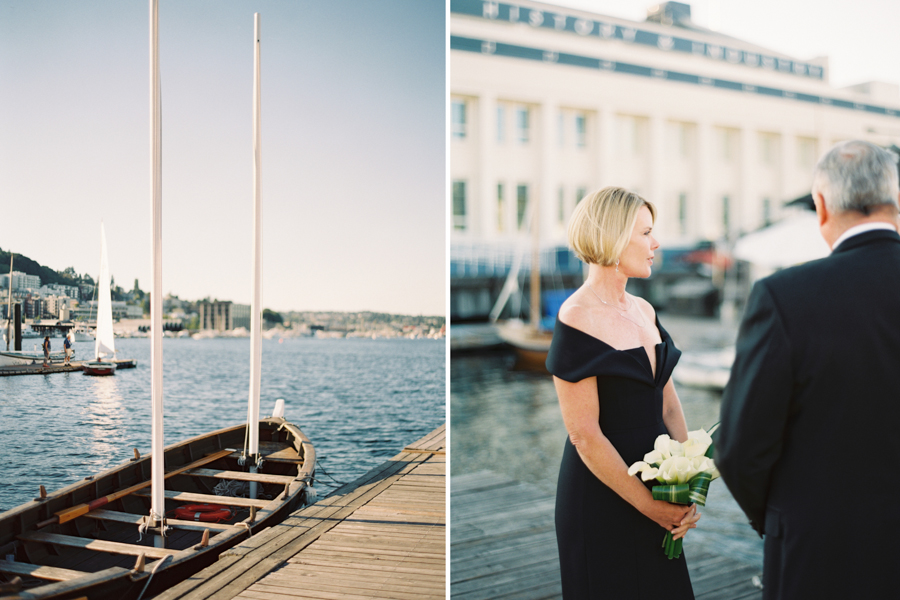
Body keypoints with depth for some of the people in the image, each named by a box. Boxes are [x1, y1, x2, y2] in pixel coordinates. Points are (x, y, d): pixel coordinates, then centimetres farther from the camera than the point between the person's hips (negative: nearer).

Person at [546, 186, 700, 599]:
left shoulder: (644, 310, 6)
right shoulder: (577, 319, -18)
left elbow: (668, 402, 7)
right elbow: (584, 434, -19)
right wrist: (649, 505, -14)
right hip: (602, 494, -7)